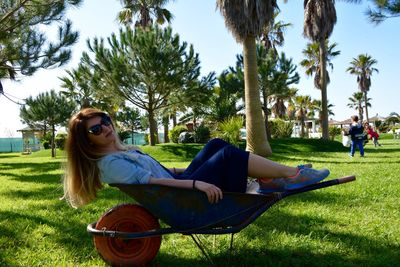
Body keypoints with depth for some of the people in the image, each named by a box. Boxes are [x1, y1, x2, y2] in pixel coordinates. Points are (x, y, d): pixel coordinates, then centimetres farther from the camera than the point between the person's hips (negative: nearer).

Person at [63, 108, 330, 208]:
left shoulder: (121, 151, 16)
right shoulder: (110, 163, -15)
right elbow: (152, 182, -25)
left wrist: (188, 171, 21)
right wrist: (196, 183, -30)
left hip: (179, 185, 10)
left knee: (216, 145, 0)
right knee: (229, 155, -15)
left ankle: (270, 182, 0)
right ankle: (292, 175, -3)